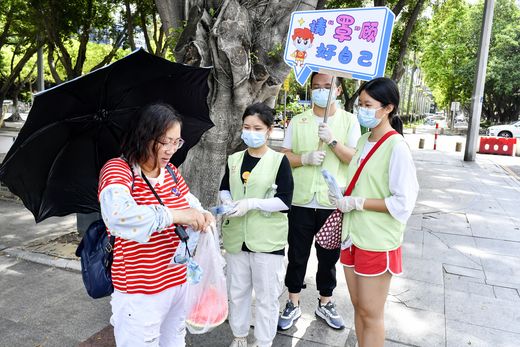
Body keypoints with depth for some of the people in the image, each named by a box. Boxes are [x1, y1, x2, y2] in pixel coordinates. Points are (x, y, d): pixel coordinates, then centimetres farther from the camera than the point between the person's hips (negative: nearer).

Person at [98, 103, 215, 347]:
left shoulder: (171, 172, 6)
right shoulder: (117, 170, -16)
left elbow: (192, 204, 12)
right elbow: (117, 213, -36)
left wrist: (202, 217, -12)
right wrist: (174, 215, -34)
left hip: (179, 281, 7)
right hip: (139, 292, -7)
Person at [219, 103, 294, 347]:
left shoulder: (279, 160, -8)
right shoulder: (234, 160, 5)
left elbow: (284, 200, -13)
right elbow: (224, 189, 15)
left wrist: (251, 203, -23)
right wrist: (228, 202, -8)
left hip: (267, 240, -4)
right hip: (236, 237, 5)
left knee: (266, 296, 9)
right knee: (237, 291, 18)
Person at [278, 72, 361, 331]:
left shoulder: (349, 121, 2)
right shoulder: (298, 121, 5)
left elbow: (356, 159, -5)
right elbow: (284, 157, 3)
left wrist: (333, 141, -18)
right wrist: (305, 158, -16)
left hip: (333, 203, 0)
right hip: (301, 201, 1)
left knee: (328, 257, 13)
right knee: (297, 256, 10)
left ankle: (325, 303, 34)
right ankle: (293, 305, 28)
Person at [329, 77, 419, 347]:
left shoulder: (396, 147, -15)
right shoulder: (364, 141, 9)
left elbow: (403, 203, -18)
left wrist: (357, 203, -18)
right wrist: (343, 198, 2)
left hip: (377, 242, -7)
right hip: (353, 234, 7)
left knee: (370, 314, 7)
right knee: (358, 307, 19)